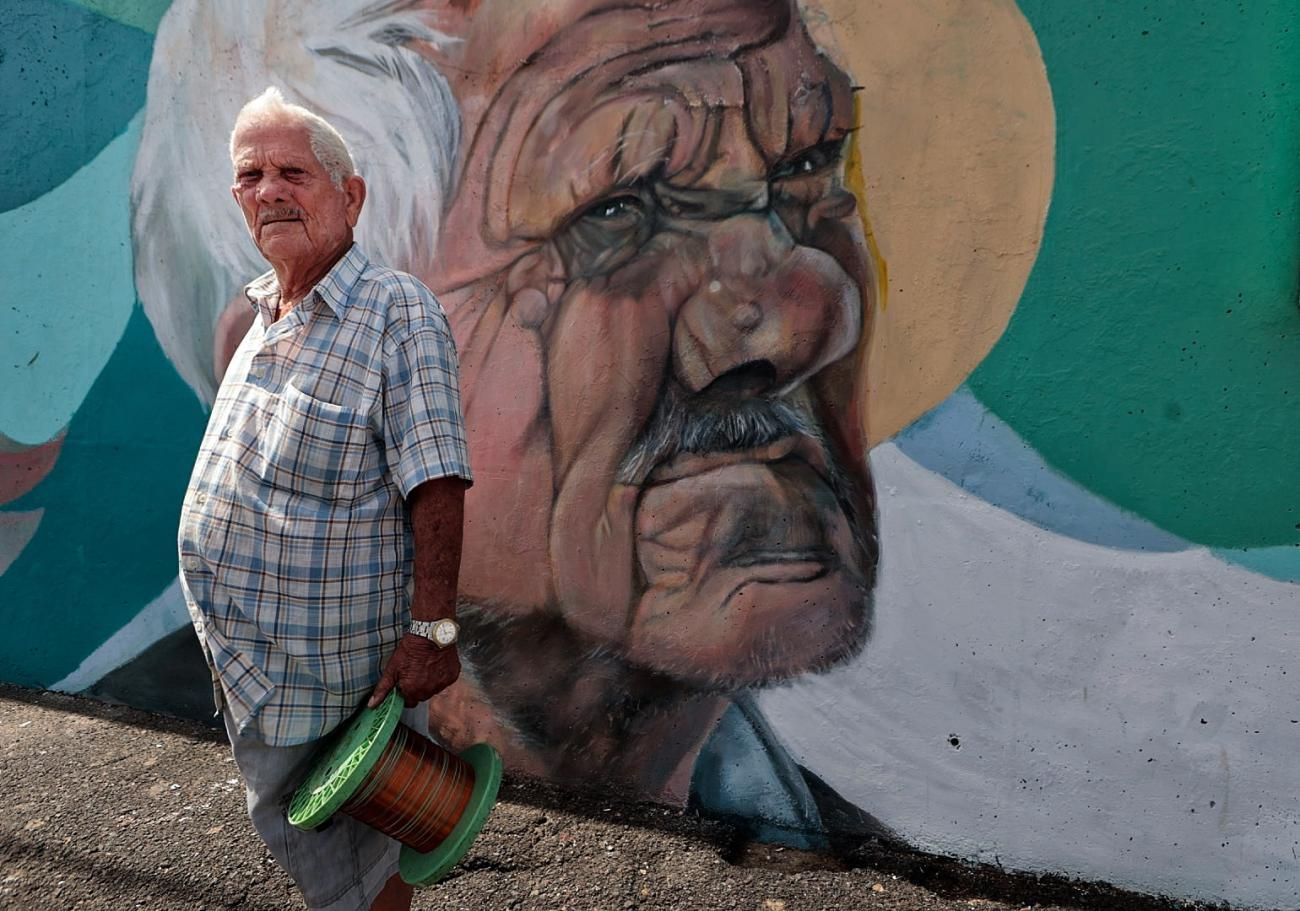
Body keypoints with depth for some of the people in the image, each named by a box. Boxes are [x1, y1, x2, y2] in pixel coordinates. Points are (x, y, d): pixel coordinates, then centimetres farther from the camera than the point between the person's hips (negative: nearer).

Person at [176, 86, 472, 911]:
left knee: (358, 838, 9)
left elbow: (436, 486, -24)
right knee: (288, 812, 24)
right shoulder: (264, 317, 10)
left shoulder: (397, 311, -18)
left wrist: (433, 627, -27)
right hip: (251, 653, 9)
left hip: (328, 657, -8)